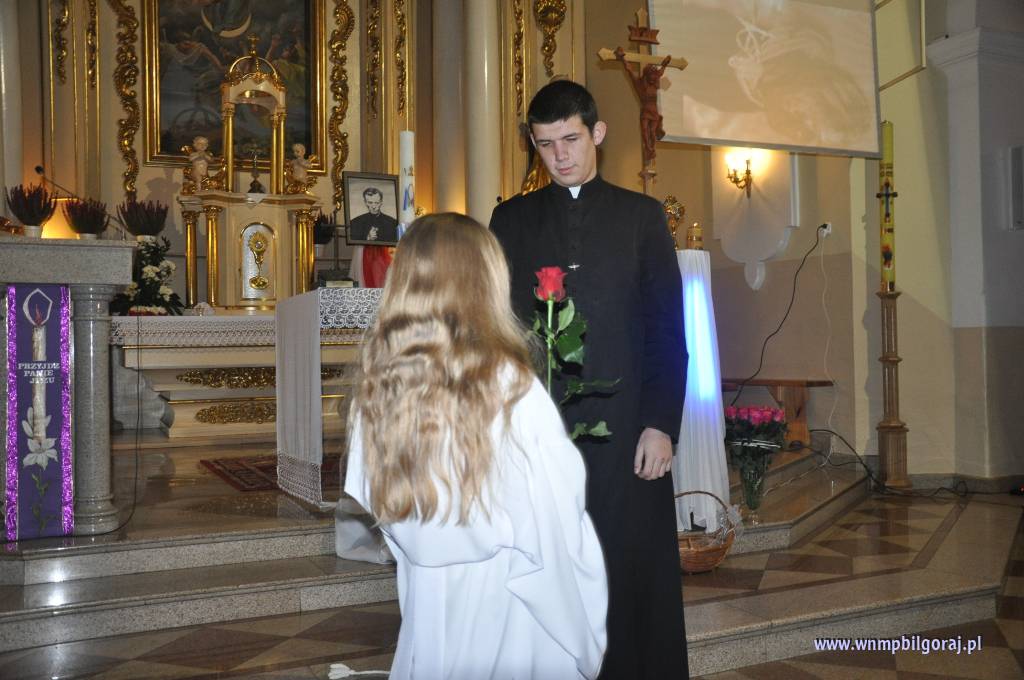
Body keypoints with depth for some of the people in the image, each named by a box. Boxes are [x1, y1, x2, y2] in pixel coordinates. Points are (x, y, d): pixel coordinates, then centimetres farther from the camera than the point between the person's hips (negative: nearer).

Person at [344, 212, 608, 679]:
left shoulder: (376, 386, -5)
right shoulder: (511, 386, -18)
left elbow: (366, 508, 4)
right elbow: (559, 527, -14)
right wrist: (584, 640, -2)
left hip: (429, 611, 4)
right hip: (511, 616, -4)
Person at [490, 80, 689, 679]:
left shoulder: (641, 215, 9)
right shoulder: (512, 219, 12)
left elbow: (667, 331, 4)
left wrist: (661, 423, -5)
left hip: (625, 428, -1)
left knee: (633, 576, 3)